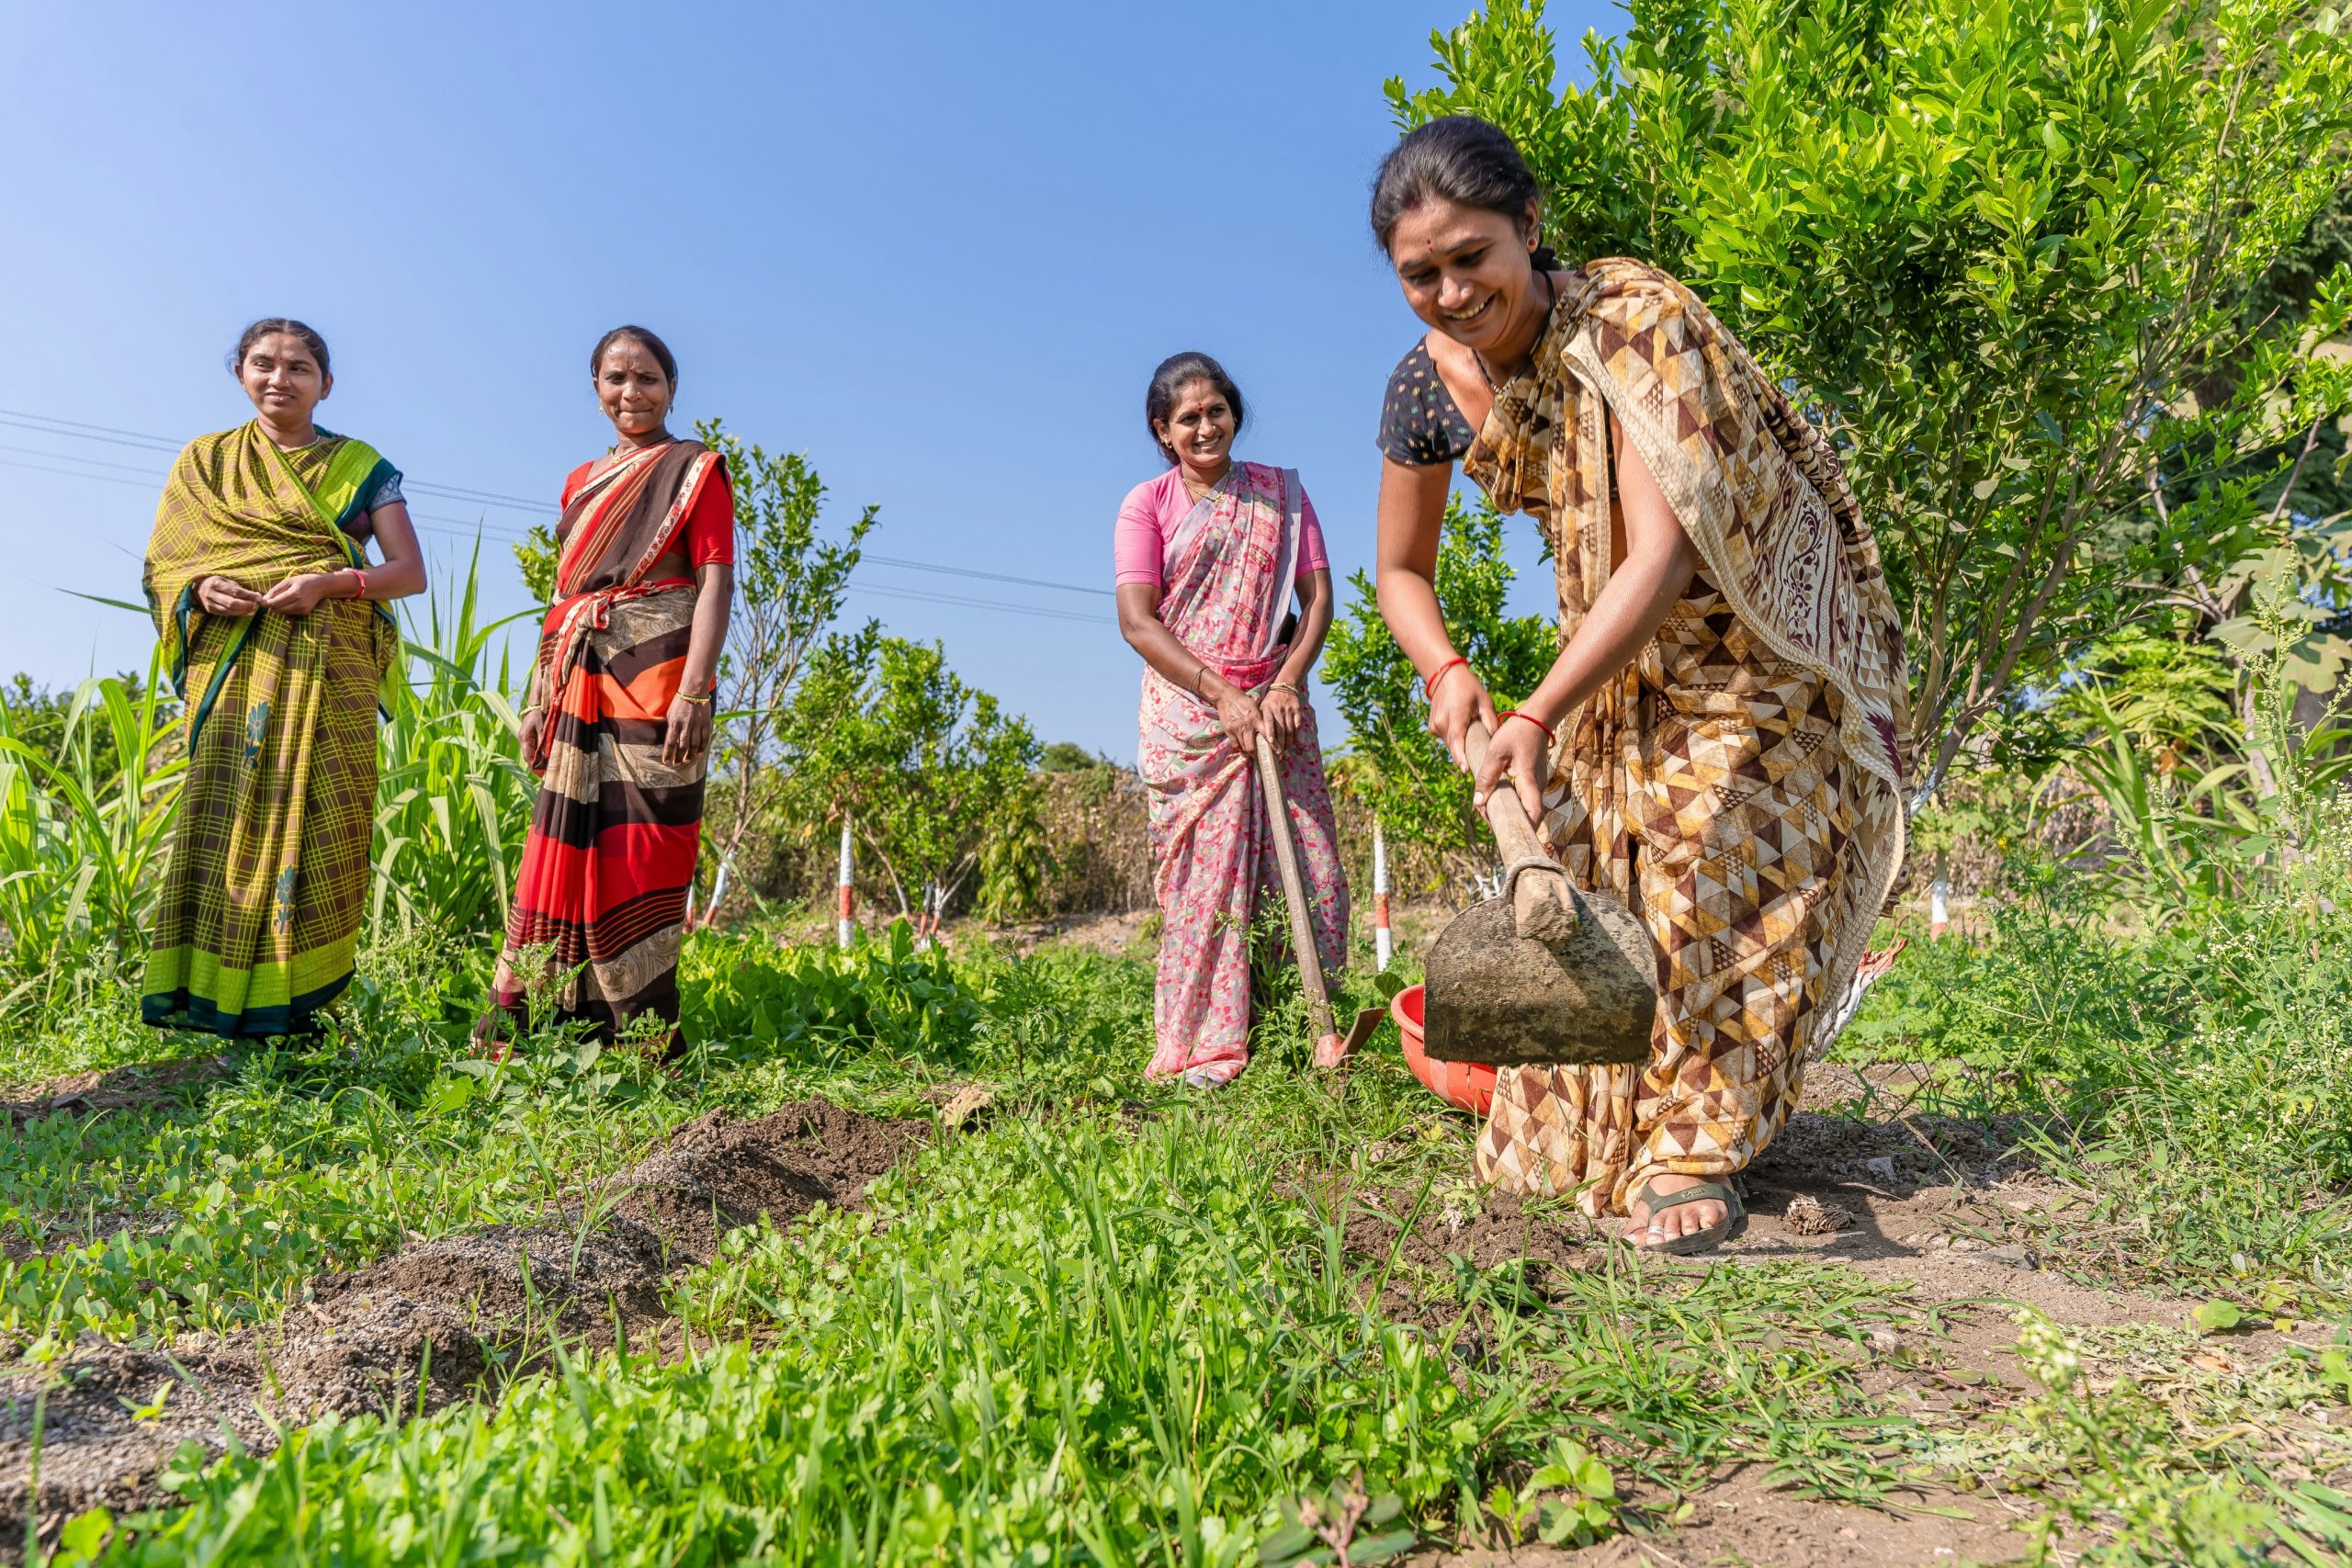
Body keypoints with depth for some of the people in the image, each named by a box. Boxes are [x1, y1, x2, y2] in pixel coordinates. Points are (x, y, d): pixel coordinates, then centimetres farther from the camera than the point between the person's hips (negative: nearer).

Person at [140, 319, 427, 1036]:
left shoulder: (360, 465, 12)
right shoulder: (203, 460, 17)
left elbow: (410, 571, 4)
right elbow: (160, 567, 14)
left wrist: (330, 581, -13)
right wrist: (201, 588, -9)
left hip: (328, 667, -1)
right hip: (231, 666, 1)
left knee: (319, 820, -7)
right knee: (222, 815, -7)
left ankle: (300, 1000, -3)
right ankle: (210, 998, -4)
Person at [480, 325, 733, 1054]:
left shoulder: (696, 469, 4)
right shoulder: (582, 481, 21)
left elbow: (715, 582, -8)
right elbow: (564, 596, 21)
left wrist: (693, 691, -19)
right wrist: (539, 699, 14)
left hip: (654, 674, -5)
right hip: (581, 684, 6)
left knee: (641, 851, -6)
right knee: (564, 849, 5)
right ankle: (529, 1024, 12)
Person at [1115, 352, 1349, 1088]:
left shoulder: (1281, 492, 12)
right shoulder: (1147, 503, 4)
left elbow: (1318, 594, 6)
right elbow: (1137, 620, -5)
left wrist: (1287, 684, -10)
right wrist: (1222, 694, -14)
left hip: (1276, 702, 3)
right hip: (1186, 709, -2)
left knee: (1312, 870, -2)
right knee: (1204, 878, -5)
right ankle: (1208, 1049, 3)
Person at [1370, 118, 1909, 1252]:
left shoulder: (1631, 324, -30)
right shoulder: (1425, 386, -13)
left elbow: (1662, 554, -38)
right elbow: (1402, 570, -2)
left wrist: (1539, 717, -48)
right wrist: (1446, 673, -21)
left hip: (1752, 617, -5)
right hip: (1622, 641, 6)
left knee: (1720, 854, -14)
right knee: (1583, 851, 7)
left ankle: (1696, 1147, -1)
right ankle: (1584, 1130, 27)